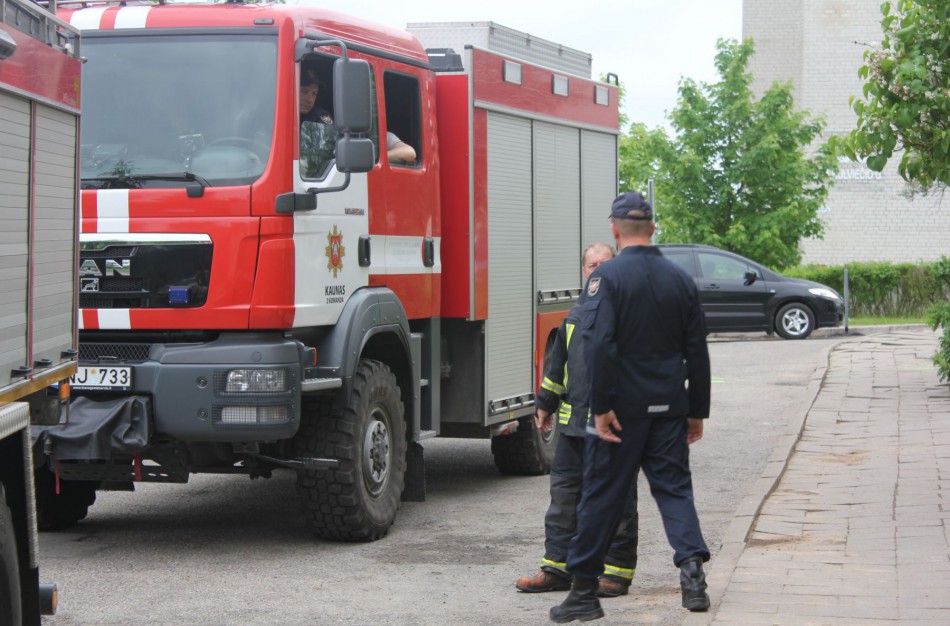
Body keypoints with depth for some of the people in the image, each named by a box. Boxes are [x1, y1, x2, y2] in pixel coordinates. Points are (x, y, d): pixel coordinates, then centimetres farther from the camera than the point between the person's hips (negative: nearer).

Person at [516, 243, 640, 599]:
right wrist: (545, 405, 27)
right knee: (564, 493, 10)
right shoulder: (575, 318, 15)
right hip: (573, 423, 7)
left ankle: (618, 572, 9)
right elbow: (558, 366, 24)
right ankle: (558, 567, 18)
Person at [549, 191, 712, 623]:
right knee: (674, 487, 9)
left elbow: (599, 345, -20)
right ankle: (691, 562, -13)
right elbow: (697, 351, 11)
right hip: (669, 407, 4)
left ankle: (584, 590, 10)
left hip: (622, 408, -4)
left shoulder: (607, 277, -9)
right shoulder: (680, 280, 8)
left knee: (601, 495, 3)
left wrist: (602, 405, -16)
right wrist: (697, 410, 16)